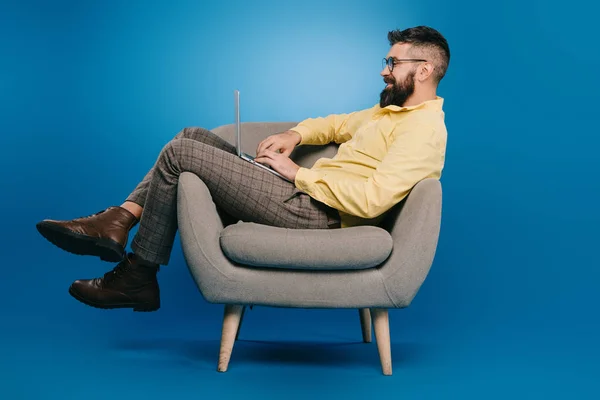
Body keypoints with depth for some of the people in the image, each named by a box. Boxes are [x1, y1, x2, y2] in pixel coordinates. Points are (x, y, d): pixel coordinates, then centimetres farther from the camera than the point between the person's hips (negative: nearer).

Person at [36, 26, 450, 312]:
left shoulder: (425, 129, -14)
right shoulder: (391, 109, 17)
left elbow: (371, 200, -27)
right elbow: (338, 123, 30)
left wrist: (296, 172, -17)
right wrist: (295, 134, 7)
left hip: (313, 213, -10)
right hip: (305, 192, 10)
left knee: (180, 153, -10)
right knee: (194, 136, 9)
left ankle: (137, 278, 1)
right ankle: (117, 222, 0)